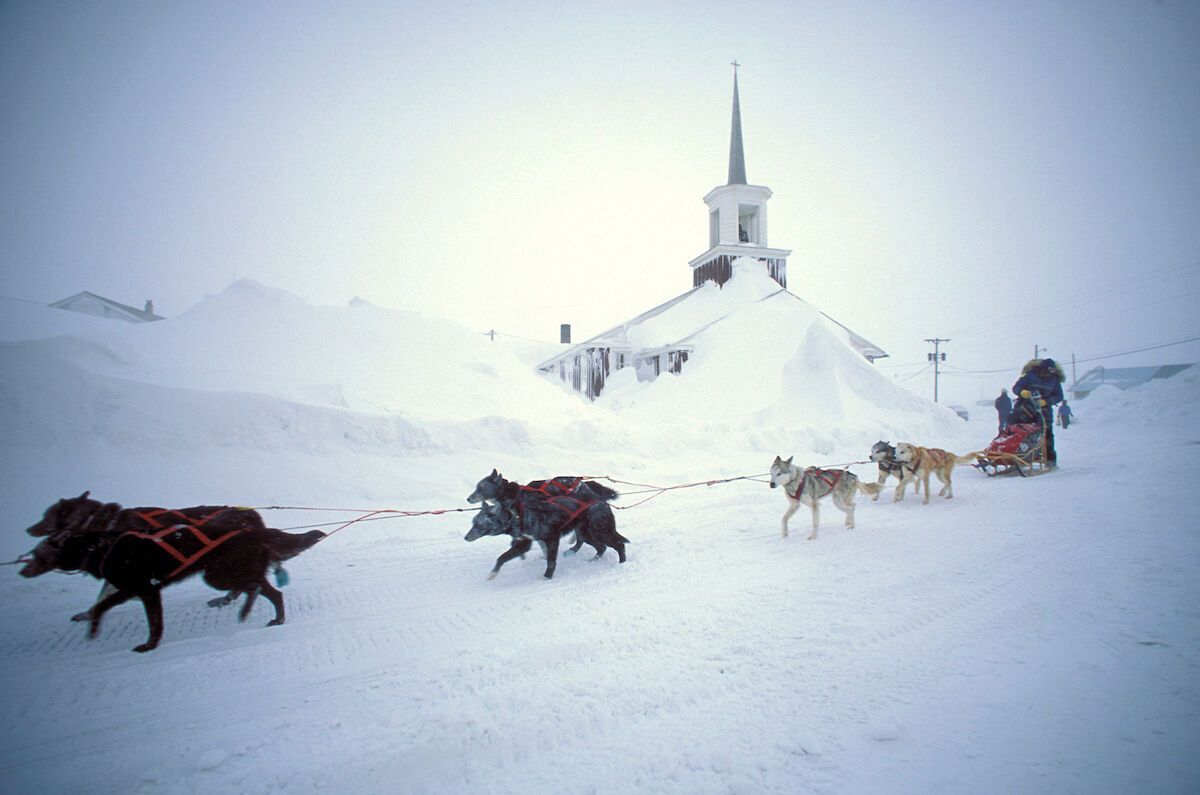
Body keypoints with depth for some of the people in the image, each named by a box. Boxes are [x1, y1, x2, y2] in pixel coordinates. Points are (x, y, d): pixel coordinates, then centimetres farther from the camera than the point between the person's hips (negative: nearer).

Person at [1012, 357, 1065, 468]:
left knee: (1047, 433, -5)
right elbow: (1015, 387, -10)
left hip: (1044, 408, 2)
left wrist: (1045, 401, -16)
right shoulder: (1030, 375, -9)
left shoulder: (1054, 379, 0)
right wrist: (1022, 392, -33)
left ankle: (1050, 459, 1)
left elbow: (1059, 396, 1)